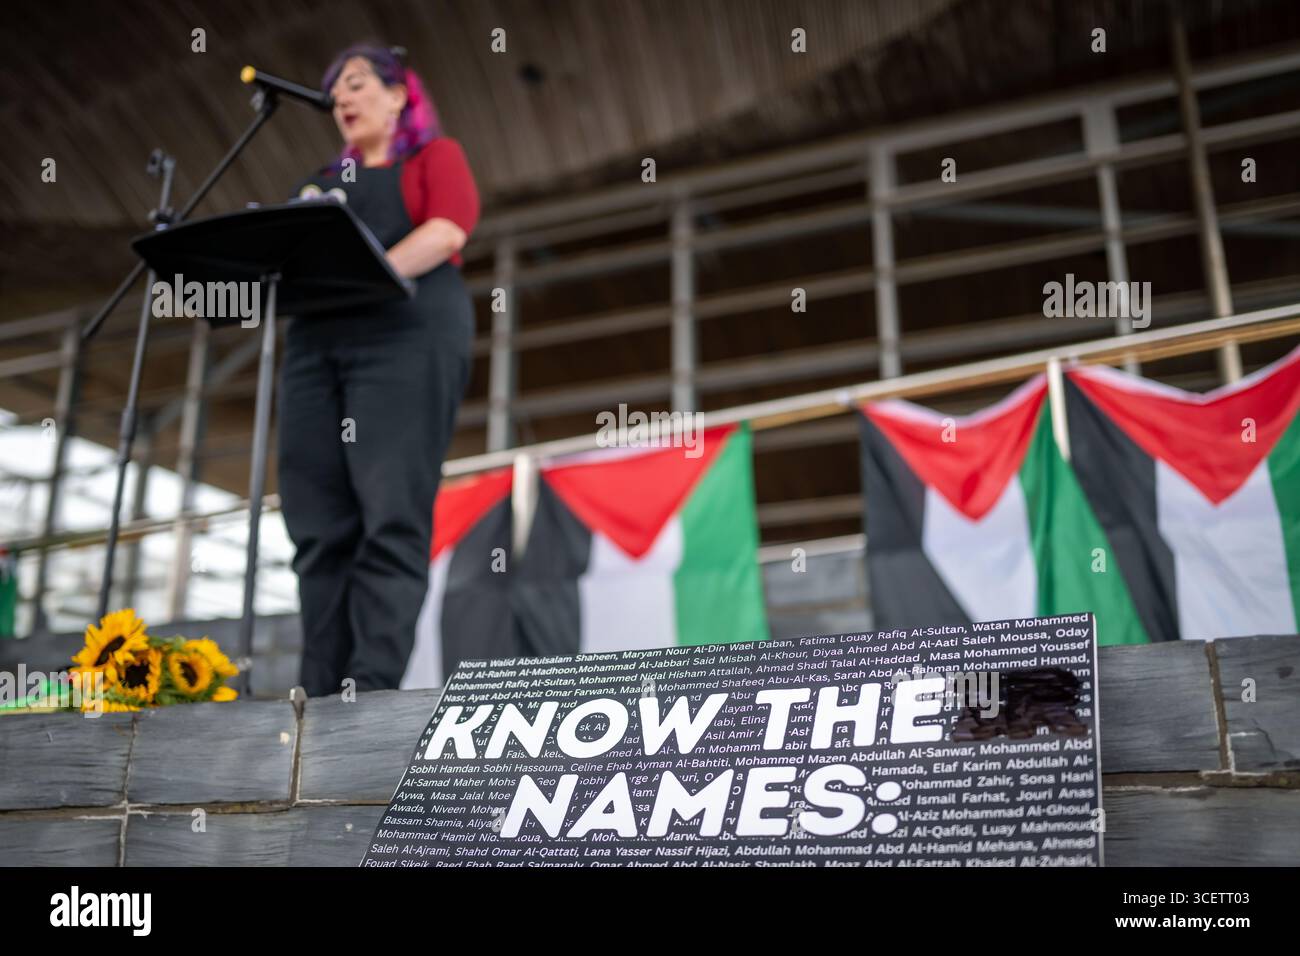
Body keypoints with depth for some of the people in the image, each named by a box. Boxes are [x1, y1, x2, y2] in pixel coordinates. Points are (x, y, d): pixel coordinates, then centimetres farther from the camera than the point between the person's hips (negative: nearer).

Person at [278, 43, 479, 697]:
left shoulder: (434, 155, 16)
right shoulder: (325, 182, 31)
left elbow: (449, 228, -4)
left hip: (405, 333, -5)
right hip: (316, 343, 6)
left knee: (391, 518, -16)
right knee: (321, 528, -6)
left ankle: (372, 689, -22)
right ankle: (322, 693, -9)